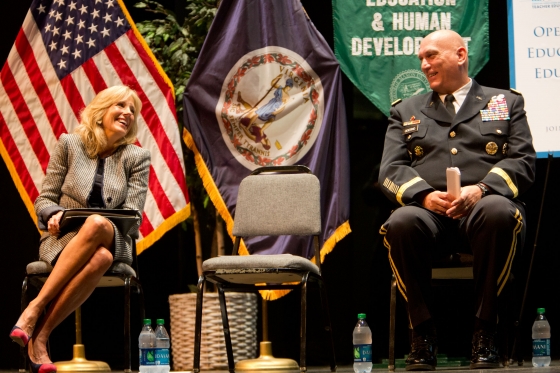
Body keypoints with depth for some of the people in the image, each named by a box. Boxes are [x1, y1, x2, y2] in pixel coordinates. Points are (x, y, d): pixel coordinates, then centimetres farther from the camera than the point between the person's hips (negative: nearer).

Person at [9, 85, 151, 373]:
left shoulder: (137, 158, 12)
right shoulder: (69, 145, 11)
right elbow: (44, 200, 9)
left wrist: (105, 224, -15)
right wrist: (54, 214, -13)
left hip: (114, 242, 1)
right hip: (62, 241, -1)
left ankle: (38, 321, -36)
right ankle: (39, 338, -36)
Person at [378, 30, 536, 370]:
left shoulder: (506, 103, 21)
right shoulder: (406, 111, 26)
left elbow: (523, 162, 8)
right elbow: (391, 170, 12)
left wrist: (480, 190, -12)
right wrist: (425, 196, -11)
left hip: (484, 205, -1)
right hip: (428, 210, 1)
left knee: (499, 213, -39)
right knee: (401, 224, -36)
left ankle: (485, 332, -29)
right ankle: (423, 334, -24)